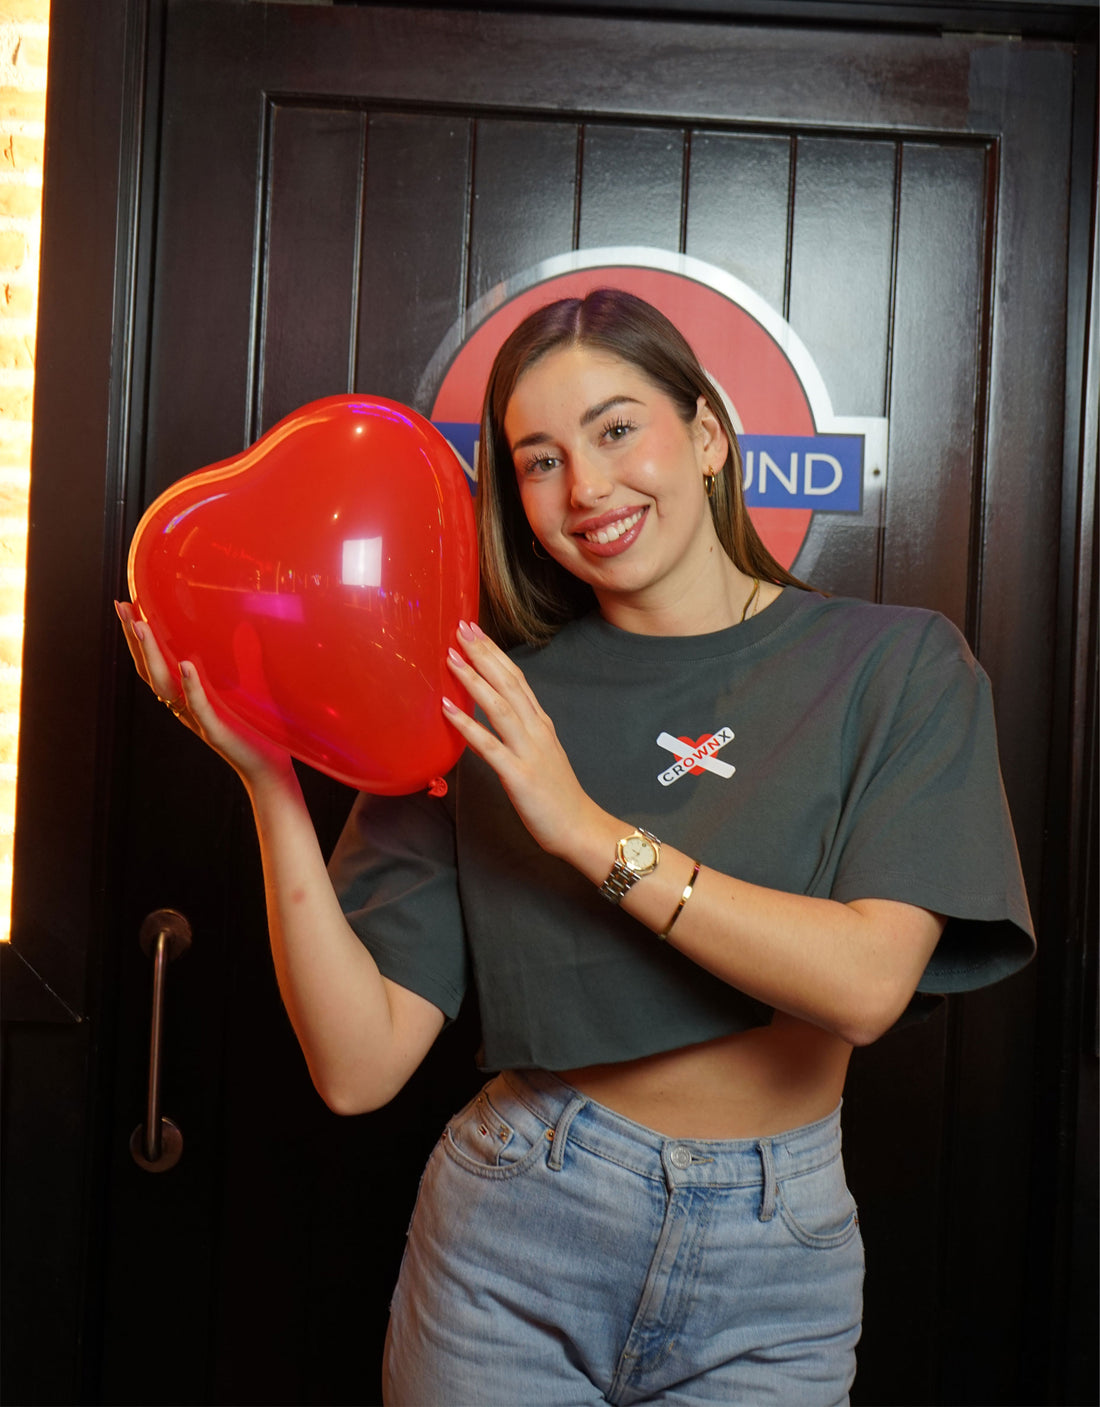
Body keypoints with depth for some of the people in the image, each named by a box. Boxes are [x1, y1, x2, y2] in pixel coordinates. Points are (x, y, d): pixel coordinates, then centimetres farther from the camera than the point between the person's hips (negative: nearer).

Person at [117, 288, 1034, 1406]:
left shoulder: (896, 665, -5)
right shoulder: (487, 702, -6)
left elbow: (868, 983, -18)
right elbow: (360, 1066, -11)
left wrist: (590, 830, -20)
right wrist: (270, 781, -20)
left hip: (771, 1264, 0)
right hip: (515, 1239, 0)